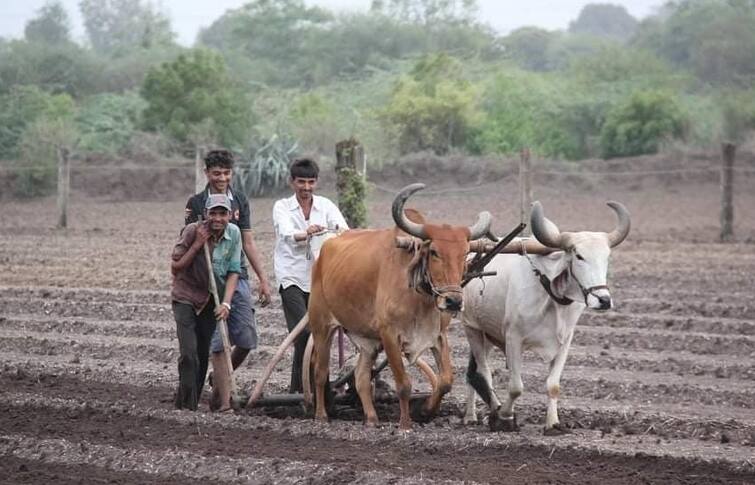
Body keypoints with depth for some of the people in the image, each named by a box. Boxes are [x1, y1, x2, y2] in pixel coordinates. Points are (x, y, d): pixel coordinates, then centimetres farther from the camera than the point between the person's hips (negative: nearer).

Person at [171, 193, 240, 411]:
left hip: (211, 301, 4)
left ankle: (192, 402, 20)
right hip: (186, 297, -4)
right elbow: (175, 268, -16)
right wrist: (197, 245, -25)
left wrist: (226, 303, -15)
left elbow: (233, 271, -4)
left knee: (204, 354, 8)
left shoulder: (233, 234, -7)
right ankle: (186, 404, -10)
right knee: (189, 354, -15)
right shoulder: (193, 231, -18)